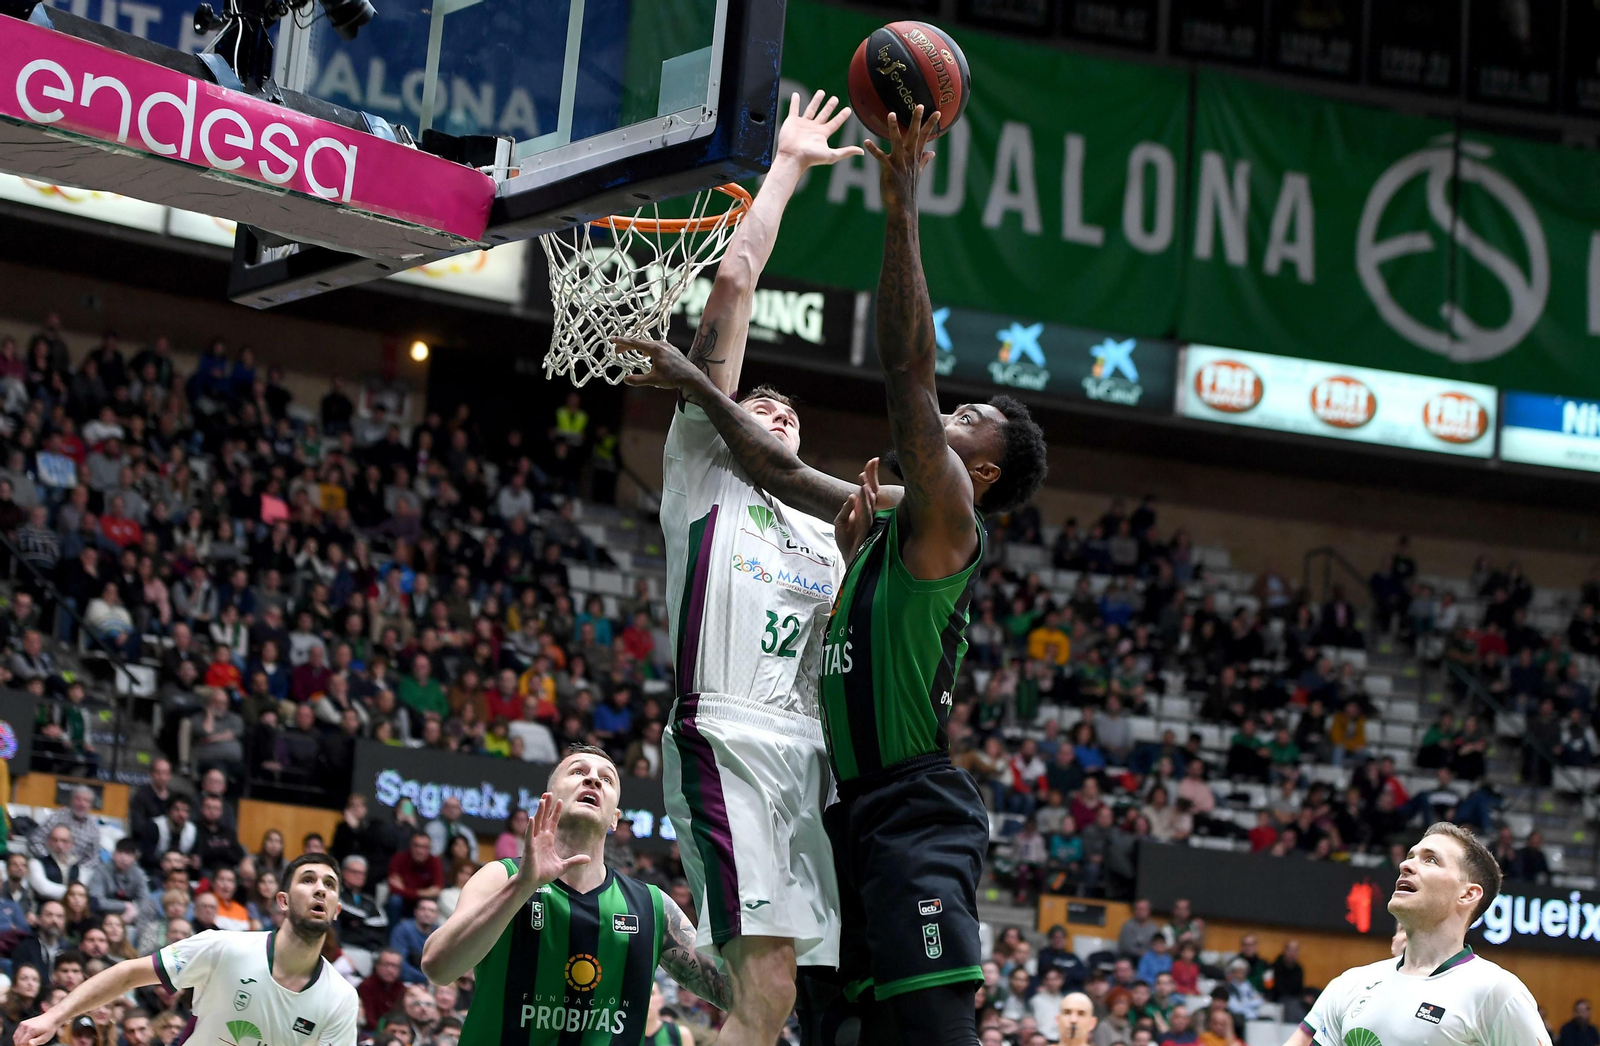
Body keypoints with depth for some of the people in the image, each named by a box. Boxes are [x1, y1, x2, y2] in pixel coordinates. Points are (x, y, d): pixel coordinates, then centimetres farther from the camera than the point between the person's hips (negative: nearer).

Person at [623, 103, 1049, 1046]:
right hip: (860, 808, 10)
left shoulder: (944, 516, -6)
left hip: (918, 812, -10)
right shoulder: (885, 515, 18)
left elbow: (909, 372, -17)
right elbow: (781, 470, 29)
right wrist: (698, 385, 31)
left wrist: (902, 209, -21)